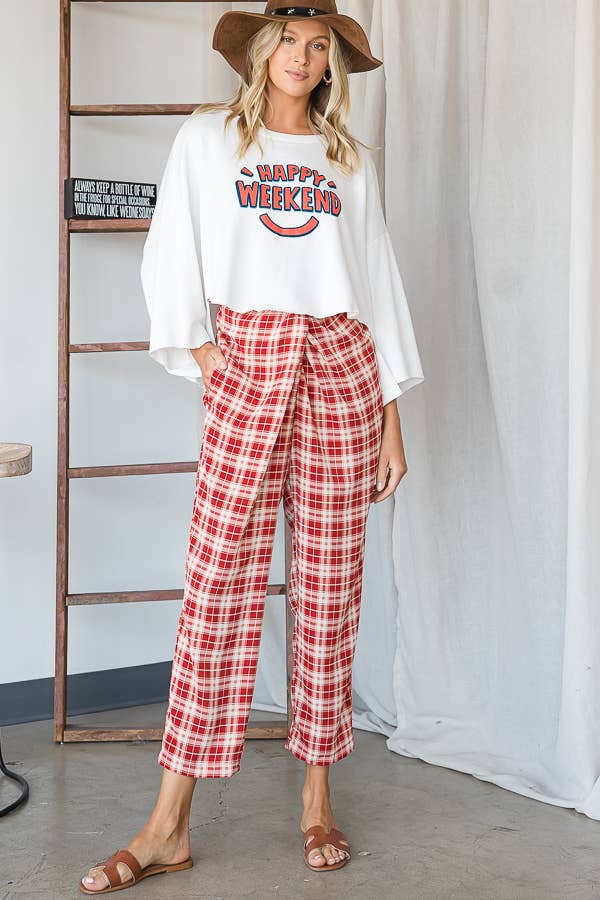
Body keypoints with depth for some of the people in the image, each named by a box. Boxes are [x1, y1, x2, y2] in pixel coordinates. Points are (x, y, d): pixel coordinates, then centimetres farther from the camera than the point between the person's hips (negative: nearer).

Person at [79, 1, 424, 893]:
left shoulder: (351, 160, 13)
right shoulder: (206, 139, 9)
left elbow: (380, 282, 11)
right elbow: (169, 258, 9)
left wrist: (392, 415, 6)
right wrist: (192, 345, -4)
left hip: (342, 365, 2)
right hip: (248, 365, -2)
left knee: (330, 585, 2)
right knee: (218, 579, -7)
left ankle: (317, 798, 14)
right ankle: (170, 825, -2)